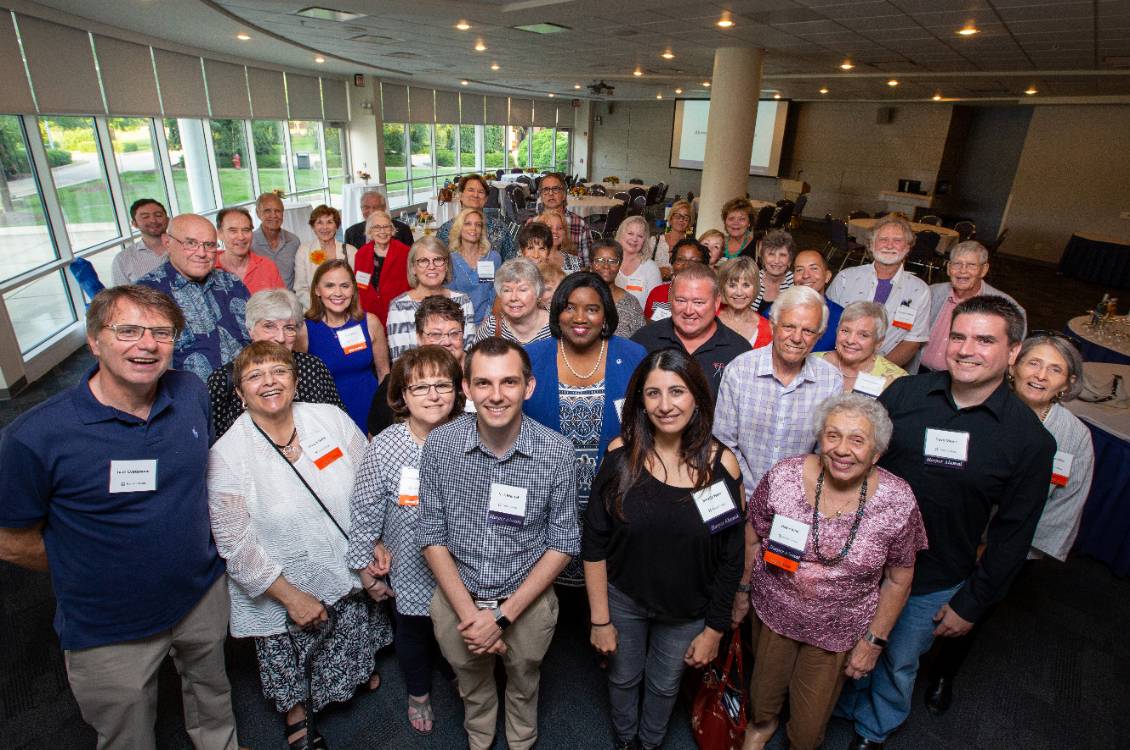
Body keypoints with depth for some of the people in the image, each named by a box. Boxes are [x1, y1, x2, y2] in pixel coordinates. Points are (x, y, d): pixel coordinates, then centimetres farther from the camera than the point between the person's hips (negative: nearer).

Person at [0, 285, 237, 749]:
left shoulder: (192, 393, -12)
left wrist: (189, 556, 6)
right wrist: (96, 571, -4)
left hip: (204, 594, 4)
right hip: (111, 632, -3)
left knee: (211, 690, 30)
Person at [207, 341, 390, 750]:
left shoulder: (331, 418, -10)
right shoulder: (226, 455, -17)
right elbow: (235, 544, -15)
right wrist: (291, 597, -14)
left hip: (350, 577, 3)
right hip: (281, 596, -2)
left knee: (351, 656, 25)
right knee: (288, 671, 19)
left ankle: (359, 671, 60)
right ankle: (296, 716, 51)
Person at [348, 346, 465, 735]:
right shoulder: (383, 449, -23)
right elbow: (364, 512, -11)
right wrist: (366, 568, -4)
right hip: (408, 571, -1)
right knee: (413, 633, 25)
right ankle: (418, 692, 56)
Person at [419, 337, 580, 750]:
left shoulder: (556, 452, -20)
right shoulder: (439, 445, -17)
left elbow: (562, 543, -12)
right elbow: (432, 537, -9)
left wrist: (503, 614, -16)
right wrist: (469, 613, -16)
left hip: (527, 602, -1)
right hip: (457, 598, 1)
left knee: (524, 685, 27)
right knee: (472, 685, 28)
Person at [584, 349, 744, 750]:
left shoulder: (721, 463, -18)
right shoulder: (622, 453, -19)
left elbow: (730, 559, -7)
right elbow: (593, 544, -12)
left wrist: (715, 629, -2)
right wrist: (600, 619, -9)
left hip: (687, 611, 0)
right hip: (623, 598, 0)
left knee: (665, 685, 24)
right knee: (623, 678, 24)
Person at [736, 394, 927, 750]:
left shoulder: (897, 501, -20)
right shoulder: (784, 477, -20)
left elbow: (898, 579, -6)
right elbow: (754, 537, -4)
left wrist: (874, 640, -3)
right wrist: (744, 589, 4)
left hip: (838, 630, 0)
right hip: (773, 611, 1)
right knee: (764, 686, 26)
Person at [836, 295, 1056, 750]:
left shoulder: (1030, 438, -13)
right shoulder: (903, 393, -12)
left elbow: (1012, 534, -7)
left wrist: (971, 604, -4)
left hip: (934, 586, -1)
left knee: (899, 664, 22)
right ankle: (846, 708, 53)